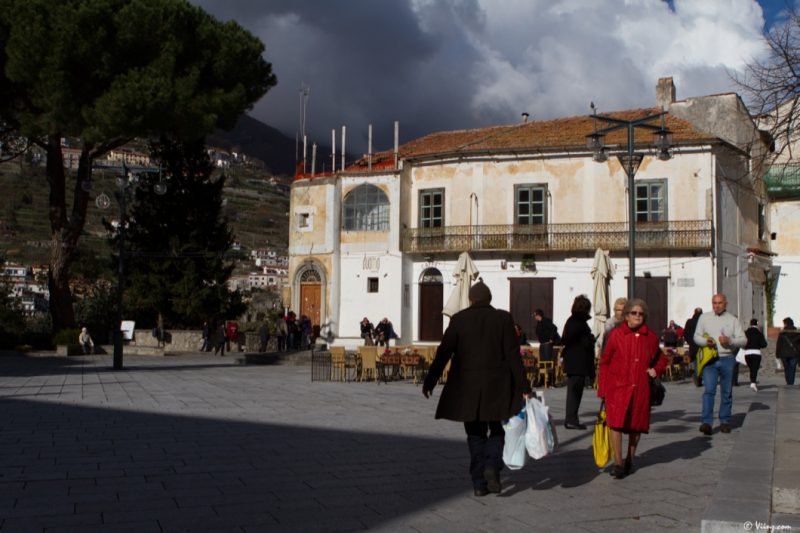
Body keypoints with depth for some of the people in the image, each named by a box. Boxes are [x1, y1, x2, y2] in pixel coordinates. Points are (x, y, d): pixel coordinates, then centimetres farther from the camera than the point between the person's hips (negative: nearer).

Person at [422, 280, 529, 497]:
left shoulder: (459, 320, -1)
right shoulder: (503, 318, -3)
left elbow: (443, 353, -3)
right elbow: (513, 355, -6)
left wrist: (429, 382, 4)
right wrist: (523, 387, -2)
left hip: (467, 387, 1)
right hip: (497, 387, 0)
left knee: (476, 434, 12)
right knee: (497, 430, 17)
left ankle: (479, 483, 9)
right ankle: (492, 467, -7)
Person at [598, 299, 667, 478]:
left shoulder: (651, 337, 6)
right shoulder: (616, 334, -1)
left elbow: (661, 359, 24)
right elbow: (604, 362, 3)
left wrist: (656, 370, 3)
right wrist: (602, 388, -1)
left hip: (640, 388, 3)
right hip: (617, 386, -3)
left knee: (637, 425, 10)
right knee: (616, 423, -13)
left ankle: (630, 460, 28)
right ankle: (618, 463, -6)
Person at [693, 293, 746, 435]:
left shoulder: (732, 320, 8)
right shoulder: (704, 317, 9)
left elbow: (743, 340, 5)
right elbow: (696, 336, 12)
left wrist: (730, 341, -14)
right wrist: (706, 341, -10)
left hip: (727, 359, 1)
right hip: (710, 359, -1)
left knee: (727, 392, 7)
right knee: (708, 390, -12)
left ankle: (725, 421, 18)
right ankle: (707, 422, -16)